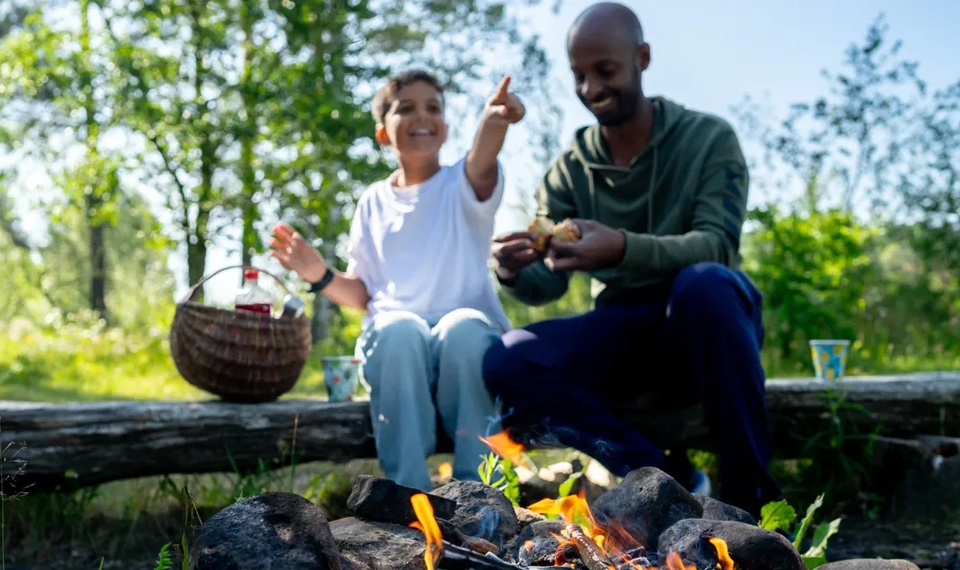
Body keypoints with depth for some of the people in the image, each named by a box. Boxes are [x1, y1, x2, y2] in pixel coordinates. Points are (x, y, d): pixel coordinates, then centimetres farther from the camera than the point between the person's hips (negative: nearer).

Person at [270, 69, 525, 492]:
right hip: (395, 346, 2)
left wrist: (493, 121, -45)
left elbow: (481, 164, -21)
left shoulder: (462, 185, 6)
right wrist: (320, 276, -5)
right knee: (399, 328, -35)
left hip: (467, 338, -1)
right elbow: (363, 295, 16)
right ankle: (409, 495, -33)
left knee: (464, 326, -37)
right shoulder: (373, 202, 15)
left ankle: (476, 493, -29)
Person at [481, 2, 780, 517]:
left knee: (704, 283, -38)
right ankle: (669, 479, -21)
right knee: (506, 363, -23)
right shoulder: (569, 170, 6)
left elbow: (716, 247, -18)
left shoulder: (709, 138, -2)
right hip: (621, 334, 3)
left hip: (703, 331, -3)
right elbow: (546, 285, 1)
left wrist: (623, 249, -37)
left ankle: (750, 496, -25)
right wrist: (513, 272, -24)